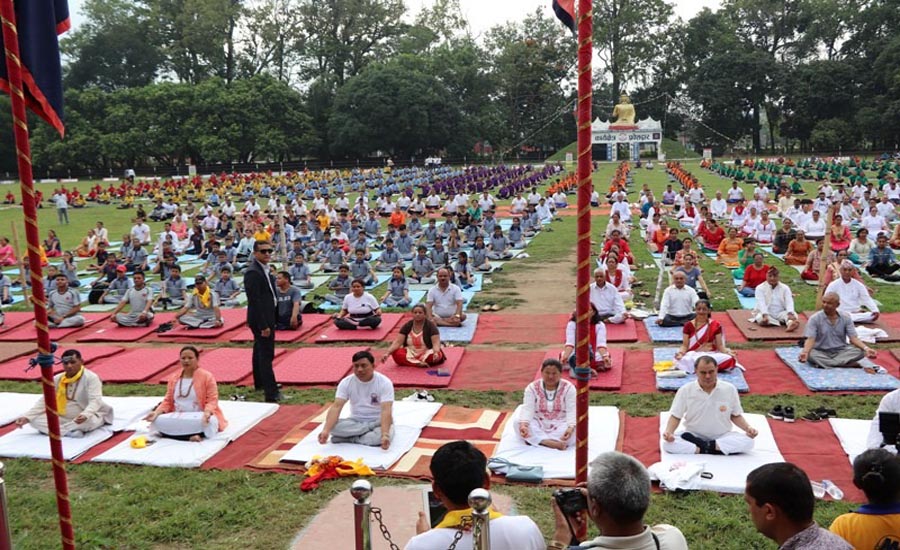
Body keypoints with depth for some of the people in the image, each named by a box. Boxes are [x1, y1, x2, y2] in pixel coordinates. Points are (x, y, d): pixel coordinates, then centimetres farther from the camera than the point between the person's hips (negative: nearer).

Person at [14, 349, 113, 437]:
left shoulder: (91, 378, -15)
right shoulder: (57, 379, 2)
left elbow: (95, 401, -27)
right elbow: (44, 401, 4)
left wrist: (85, 415, -48)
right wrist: (26, 417, -10)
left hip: (87, 417, -5)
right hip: (62, 418, 6)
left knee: (89, 421, -40)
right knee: (35, 419, -16)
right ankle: (69, 432, -29)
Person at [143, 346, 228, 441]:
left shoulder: (207, 376, -5)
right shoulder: (173, 378, 9)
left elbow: (212, 400, -9)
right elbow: (168, 401, 11)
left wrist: (207, 413, -30)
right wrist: (157, 412, -9)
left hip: (199, 418, -4)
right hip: (178, 418, 4)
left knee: (210, 422, -39)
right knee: (158, 421, -25)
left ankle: (177, 432, -23)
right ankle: (190, 436, -28)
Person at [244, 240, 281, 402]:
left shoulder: (264, 269, 10)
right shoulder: (253, 272, -20)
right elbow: (254, 301, -24)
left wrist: (268, 322, 13)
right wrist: (263, 325, -25)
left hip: (266, 318, 10)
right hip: (261, 320, -10)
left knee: (260, 351, 22)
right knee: (266, 354, -9)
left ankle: (260, 383, 38)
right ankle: (271, 393, -7)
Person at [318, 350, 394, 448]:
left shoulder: (384, 382, -17)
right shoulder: (346, 382, -9)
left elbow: (386, 410, -28)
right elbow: (336, 407, -18)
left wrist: (385, 435, -46)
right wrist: (326, 430, -36)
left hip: (379, 422, -3)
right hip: (356, 421, 3)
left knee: (381, 437, -38)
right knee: (334, 426, -28)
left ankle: (349, 438, -17)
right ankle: (371, 432, -16)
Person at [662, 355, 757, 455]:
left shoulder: (730, 389, -3)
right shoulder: (685, 390, -7)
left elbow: (735, 415, 9)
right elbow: (675, 416, -2)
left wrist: (747, 428, -9)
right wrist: (668, 432, -21)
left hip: (722, 437, 1)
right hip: (693, 435, -1)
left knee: (748, 441, -27)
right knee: (667, 443, -30)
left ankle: (703, 447, -22)